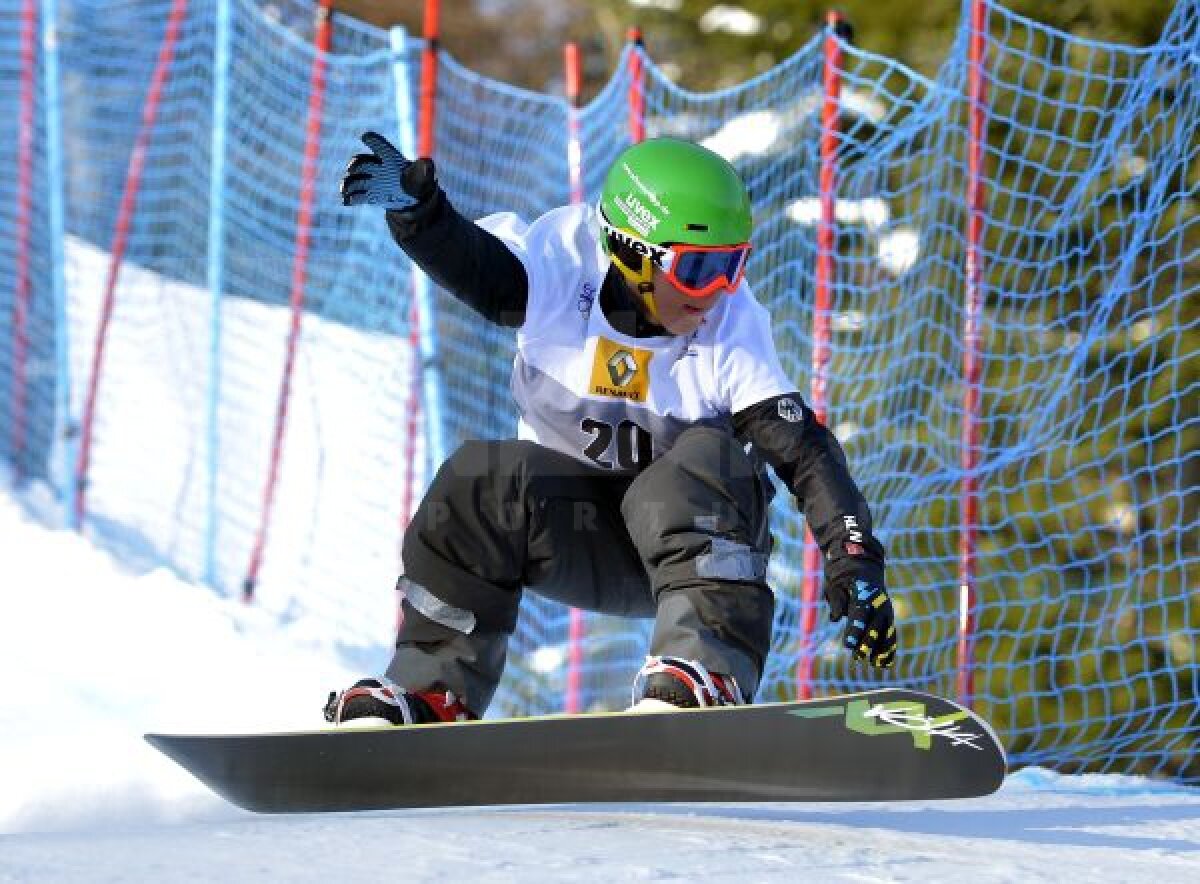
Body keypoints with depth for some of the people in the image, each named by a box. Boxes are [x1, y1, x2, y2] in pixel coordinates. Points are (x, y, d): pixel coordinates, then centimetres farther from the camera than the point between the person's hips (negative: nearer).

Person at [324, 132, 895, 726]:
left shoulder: (733, 323, -16)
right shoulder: (564, 261, -12)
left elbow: (802, 449, -21)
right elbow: (476, 267, -27)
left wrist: (854, 560, -32)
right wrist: (415, 208, -48)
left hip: (692, 531, -1)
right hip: (568, 532, 1)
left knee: (707, 457, -31)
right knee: (480, 483, -25)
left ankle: (705, 675, -42)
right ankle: (431, 692, -15)